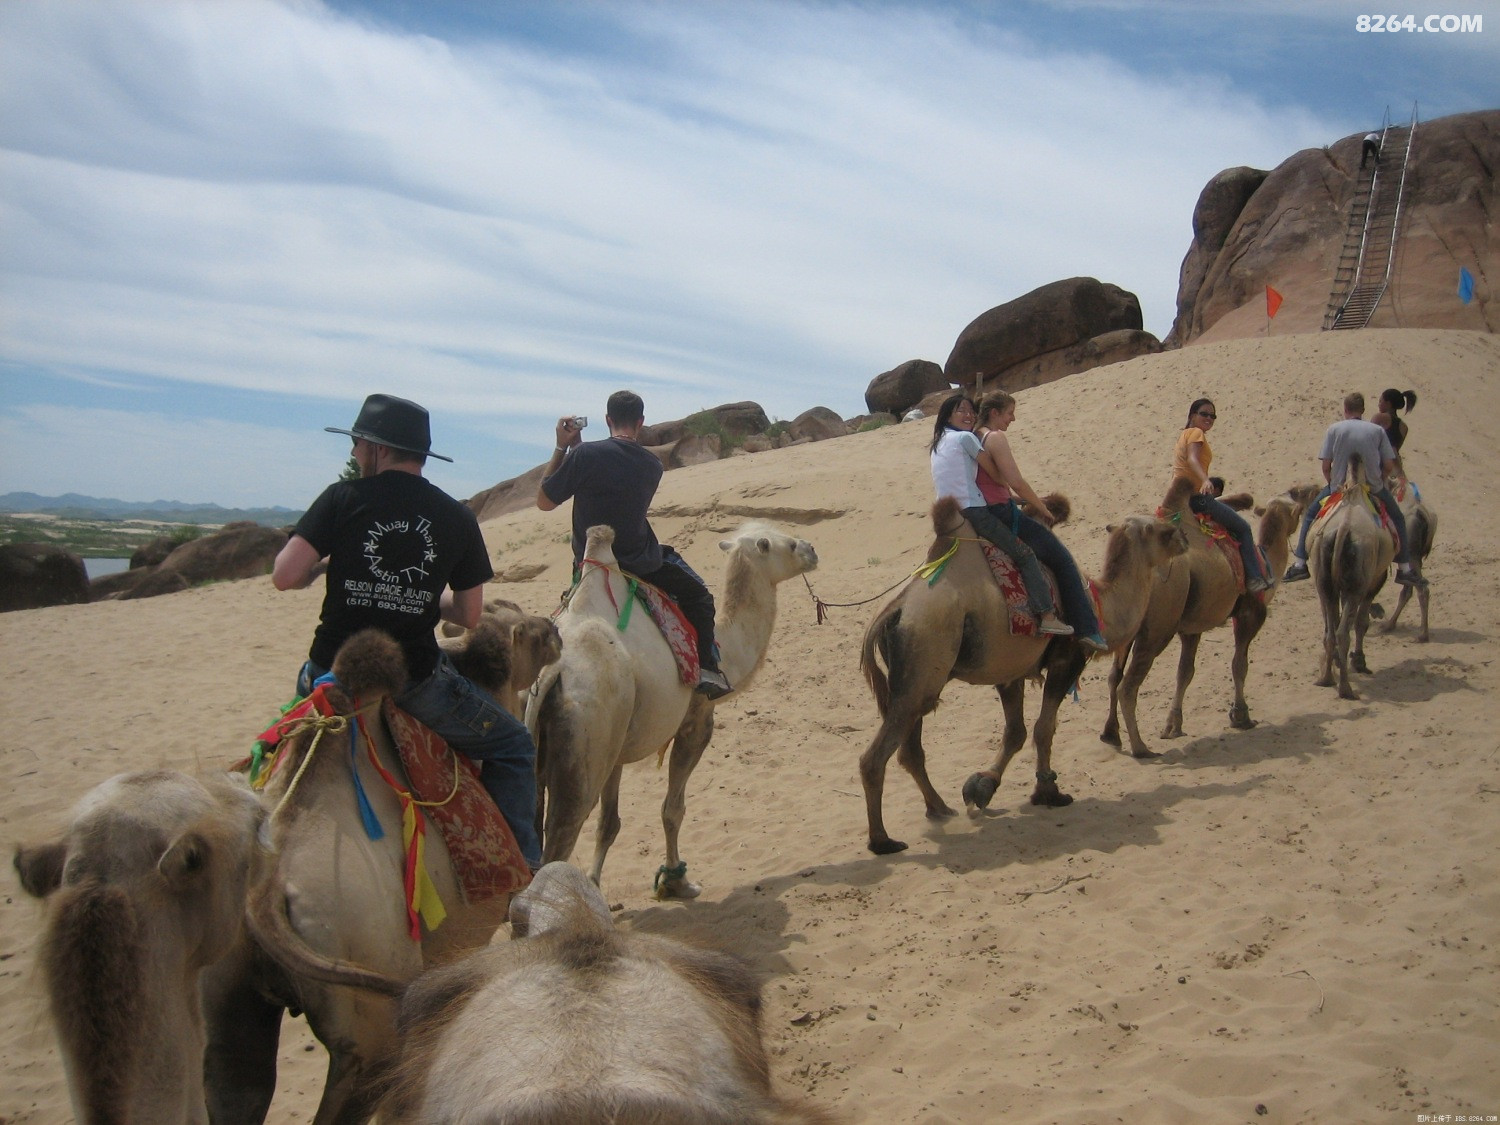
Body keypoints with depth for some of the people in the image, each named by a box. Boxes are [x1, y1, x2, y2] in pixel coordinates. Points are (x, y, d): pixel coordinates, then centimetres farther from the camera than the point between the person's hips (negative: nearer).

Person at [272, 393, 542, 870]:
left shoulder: (343, 499, -4)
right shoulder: (457, 518, 2)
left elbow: (285, 576, -11)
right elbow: (469, 615, 5)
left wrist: (322, 566, 10)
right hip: (416, 679, -1)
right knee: (512, 748, 17)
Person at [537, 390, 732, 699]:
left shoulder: (586, 455, -18)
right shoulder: (653, 465, -5)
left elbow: (544, 501, -9)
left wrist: (562, 447, -4)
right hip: (641, 565, 0)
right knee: (698, 597, 21)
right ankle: (707, 668, 9)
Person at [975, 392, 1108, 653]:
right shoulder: (996, 438, -15)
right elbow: (1016, 482, -20)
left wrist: (1020, 499, 17)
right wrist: (1043, 509, -7)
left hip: (983, 513, 10)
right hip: (1002, 514, -10)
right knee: (1062, 560, 0)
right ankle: (1086, 629, 0)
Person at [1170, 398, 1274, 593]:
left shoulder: (1184, 434, 21)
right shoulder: (1196, 433, -7)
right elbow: (1192, 459, -26)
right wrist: (1206, 481, -41)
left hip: (1179, 495, 10)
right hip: (1196, 494, -10)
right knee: (1243, 528, -2)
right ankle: (1254, 577, -5)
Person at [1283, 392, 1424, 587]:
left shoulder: (1334, 429, -3)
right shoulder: (1377, 430, 0)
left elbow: (1326, 465, -5)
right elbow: (1389, 466, -3)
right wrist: (1377, 482, 14)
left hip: (1339, 487, 0)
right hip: (1373, 488, 1)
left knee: (1310, 514, 22)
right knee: (1398, 519, 24)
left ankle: (1299, 565, 14)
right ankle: (1405, 569, 21)